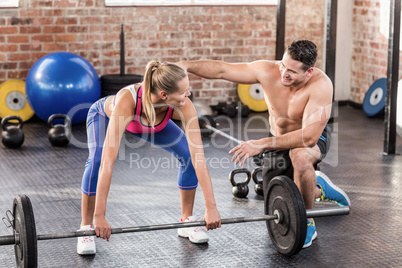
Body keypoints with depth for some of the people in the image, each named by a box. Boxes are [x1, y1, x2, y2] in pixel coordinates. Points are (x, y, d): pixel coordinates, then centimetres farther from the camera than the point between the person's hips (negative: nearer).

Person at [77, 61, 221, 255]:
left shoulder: (184, 107, -38)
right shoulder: (127, 101, -48)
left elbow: (199, 157, -35)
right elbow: (108, 162, -50)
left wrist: (211, 208, -38)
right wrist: (100, 216, -51)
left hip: (149, 120, 3)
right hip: (105, 115, -3)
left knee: (189, 156, -15)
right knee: (97, 161, -31)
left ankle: (187, 221, 5)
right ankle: (86, 227, -11)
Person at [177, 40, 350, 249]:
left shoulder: (320, 85, -36)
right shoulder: (268, 71, -25)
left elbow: (309, 137, -42)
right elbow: (222, 70, -21)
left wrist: (261, 145, -43)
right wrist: (187, 65, -38)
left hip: (313, 139, -4)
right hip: (278, 140, 4)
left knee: (300, 156, -42)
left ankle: (307, 224, -18)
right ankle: (318, 188, 35)